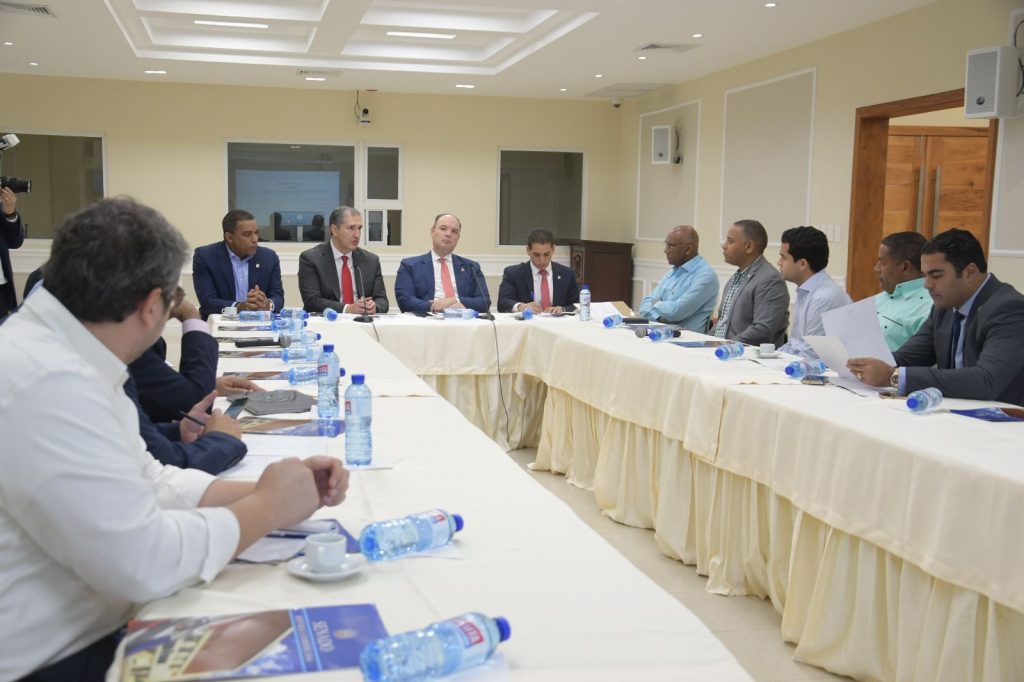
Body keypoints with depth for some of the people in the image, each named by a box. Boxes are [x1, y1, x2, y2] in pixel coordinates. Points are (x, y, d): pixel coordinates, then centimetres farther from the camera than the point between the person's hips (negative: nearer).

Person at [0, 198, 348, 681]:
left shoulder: (60, 355, 5)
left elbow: (150, 485, 6)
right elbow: (145, 560, -27)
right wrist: (267, 507, -12)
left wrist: (276, 490, -3)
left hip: (85, 629, 8)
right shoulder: (48, 385, -27)